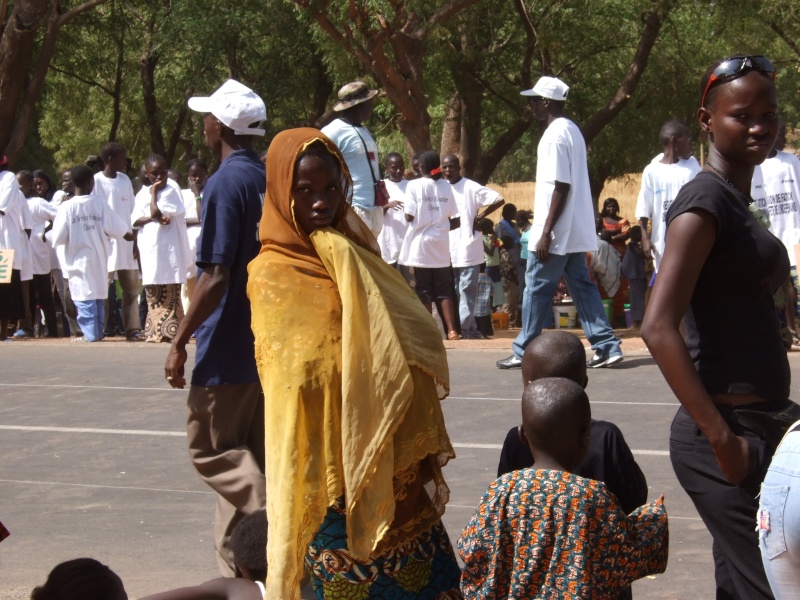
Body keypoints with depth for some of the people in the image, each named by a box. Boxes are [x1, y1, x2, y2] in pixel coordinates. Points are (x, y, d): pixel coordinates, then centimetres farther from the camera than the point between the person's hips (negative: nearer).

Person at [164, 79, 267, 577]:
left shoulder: (226, 184, -16)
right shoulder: (273, 179, 8)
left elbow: (216, 276, -20)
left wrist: (180, 343, -14)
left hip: (228, 347, -8)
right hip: (269, 344, 8)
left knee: (210, 448, 2)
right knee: (250, 455, 13)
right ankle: (240, 566, 18)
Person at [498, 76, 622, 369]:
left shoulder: (555, 135, -16)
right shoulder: (571, 130, 15)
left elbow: (561, 187, -21)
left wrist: (546, 232, -21)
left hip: (556, 232, -9)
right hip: (575, 230, 9)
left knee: (537, 289, 0)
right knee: (581, 286, 9)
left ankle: (523, 352, 7)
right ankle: (606, 346, 3)